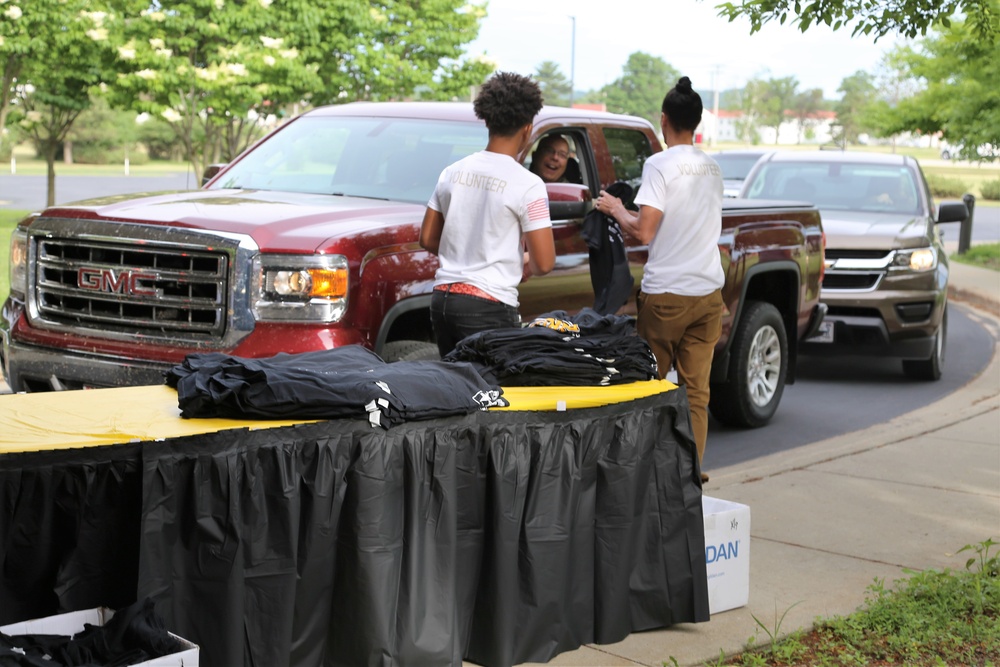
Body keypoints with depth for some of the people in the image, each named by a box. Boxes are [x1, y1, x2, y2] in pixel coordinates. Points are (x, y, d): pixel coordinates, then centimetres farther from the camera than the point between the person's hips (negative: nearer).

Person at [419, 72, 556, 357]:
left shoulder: (452, 173, 8)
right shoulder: (527, 184, -9)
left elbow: (427, 239, 15)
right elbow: (544, 263, -11)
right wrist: (524, 262, 11)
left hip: (442, 298, 6)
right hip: (489, 307, -6)